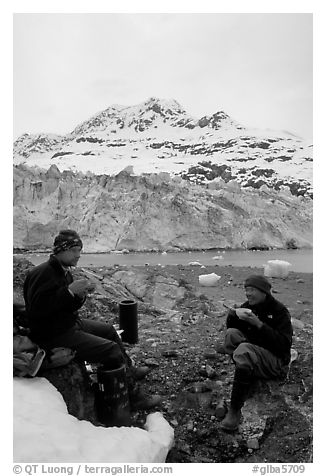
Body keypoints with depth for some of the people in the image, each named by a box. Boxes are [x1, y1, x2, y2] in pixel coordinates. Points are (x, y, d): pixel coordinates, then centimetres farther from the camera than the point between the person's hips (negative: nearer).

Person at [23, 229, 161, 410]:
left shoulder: (64, 271, 9)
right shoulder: (42, 273, -21)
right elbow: (37, 309, -31)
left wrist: (81, 295, -9)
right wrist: (70, 290, -32)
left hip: (70, 324, 10)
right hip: (53, 336, -10)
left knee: (109, 330, 20)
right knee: (111, 349, -15)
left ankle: (129, 370, 37)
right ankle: (134, 398, -1)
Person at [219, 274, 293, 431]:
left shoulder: (279, 311, -10)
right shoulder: (248, 306, 7)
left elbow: (284, 344, -19)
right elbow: (230, 326, 14)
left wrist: (259, 324, -26)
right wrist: (234, 314, -9)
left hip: (276, 361, -6)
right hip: (253, 351, 6)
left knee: (244, 350, -34)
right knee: (231, 333, -15)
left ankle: (235, 411, -31)